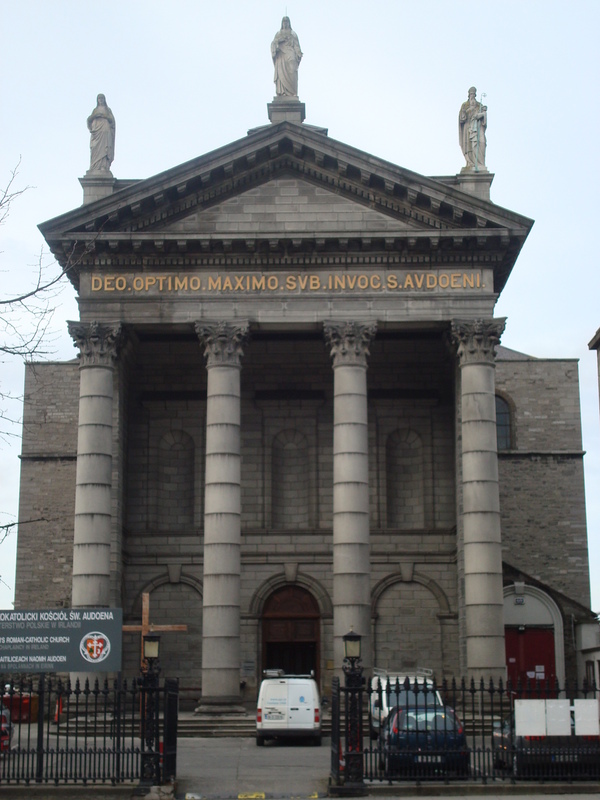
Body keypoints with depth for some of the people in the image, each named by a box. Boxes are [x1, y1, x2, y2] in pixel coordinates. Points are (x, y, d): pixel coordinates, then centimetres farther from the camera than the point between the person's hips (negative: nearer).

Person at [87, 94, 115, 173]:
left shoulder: (107, 109, 15)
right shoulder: (95, 110, 21)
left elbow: (112, 119, 3)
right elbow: (89, 119, 11)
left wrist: (104, 116, -11)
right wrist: (95, 115, -7)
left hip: (105, 132, -2)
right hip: (96, 131, 2)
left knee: (104, 148, -14)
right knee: (95, 149, -9)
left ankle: (104, 167, -21)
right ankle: (95, 168, -14)